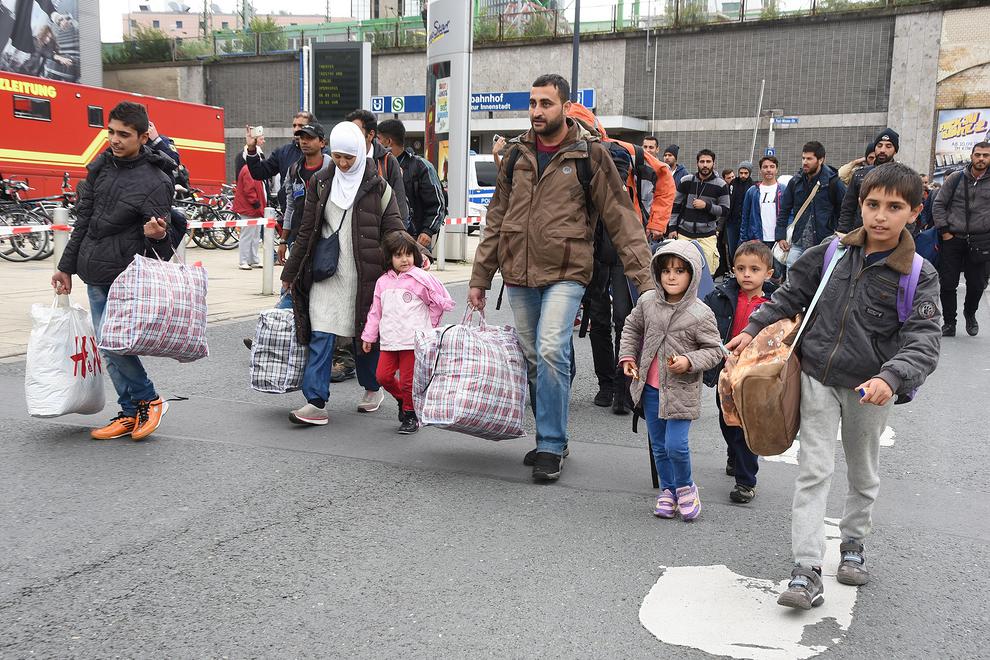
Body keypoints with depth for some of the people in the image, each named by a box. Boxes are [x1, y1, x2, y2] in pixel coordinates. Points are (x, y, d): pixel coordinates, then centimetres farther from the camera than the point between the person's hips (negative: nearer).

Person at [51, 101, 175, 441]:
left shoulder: (154, 182, -13)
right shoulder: (101, 167, 7)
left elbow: (160, 246, -12)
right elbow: (84, 220, 15)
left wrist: (157, 235, -36)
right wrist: (67, 266, 16)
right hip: (94, 275, 7)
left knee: (111, 341, -15)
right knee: (109, 349, 8)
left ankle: (149, 401, 4)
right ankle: (131, 414, 17)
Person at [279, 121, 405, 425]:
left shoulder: (377, 186, 0)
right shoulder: (320, 183, 7)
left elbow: (394, 233, 0)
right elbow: (306, 231, 12)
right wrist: (290, 272, 13)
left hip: (364, 274, -2)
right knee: (320, 336, -7)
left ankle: (373, 388, 33)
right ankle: (316, 403, -8)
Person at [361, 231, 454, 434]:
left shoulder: (420, 278, -6)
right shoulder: (383, 282, 10)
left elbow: (441, 302, 0)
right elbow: (376, 311, 16)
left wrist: (429, 325, 6)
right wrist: (369, 336, 16)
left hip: (414, 341, -5)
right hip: (389, 341, 5)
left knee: (408, 381, -1)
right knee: (383, 376, 1)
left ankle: (411, 415, 18)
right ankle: (402, 399, 28)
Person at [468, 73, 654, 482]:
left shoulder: (589, 154, -4)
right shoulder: (517, 154, 10)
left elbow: (622, 220, -5)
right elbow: (497, 220, 14)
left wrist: (644, 279, -13)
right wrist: (479, 278, 12)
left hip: (565, 273, -5)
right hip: (518, 275, 5)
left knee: (551, 351, -20)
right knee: (532, 359, 10)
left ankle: (552, 446, -7)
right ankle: (549, 439, 26)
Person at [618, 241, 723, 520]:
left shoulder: (701, 314, -13)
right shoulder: (647, 302, -1)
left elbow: (714, 350, -6)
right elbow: (632, 328, 16)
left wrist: (689, 361, -22)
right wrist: (628, 356, 5)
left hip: (681, 390, -4)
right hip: (650, 387, 4)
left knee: (675, 445, -10)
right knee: (658, 445, 13)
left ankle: (685, 486, 18)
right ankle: (667, 490, 30)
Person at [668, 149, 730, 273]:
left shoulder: (720, 185, 0)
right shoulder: (686, 181, 5)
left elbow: (725, 211, 1)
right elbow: (675, 205, 10)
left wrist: (707, 206, -13)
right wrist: (672, 228, 4)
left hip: (707, 235, -1)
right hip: (684, 233, 2)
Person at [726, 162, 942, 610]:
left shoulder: (919, 276, -12)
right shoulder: (832, 254, -4)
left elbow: (924, 342, -20)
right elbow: (790, 296, 10)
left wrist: (890, 378, -37)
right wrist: (753, 329, 5)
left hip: (870, 389, -1)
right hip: (818, 377, 1)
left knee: (863, 475, 18)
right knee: (814, 472, -3)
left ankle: (853, 545, 42)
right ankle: (807, 571, -1)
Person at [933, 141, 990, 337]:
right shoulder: (955, 178, 1)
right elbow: (938, 205, 4)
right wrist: (944, 231, -3)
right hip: (953, 240, 0)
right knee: (948, 284, 1)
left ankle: (970, 313, 34)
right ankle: (949, 322, 15)